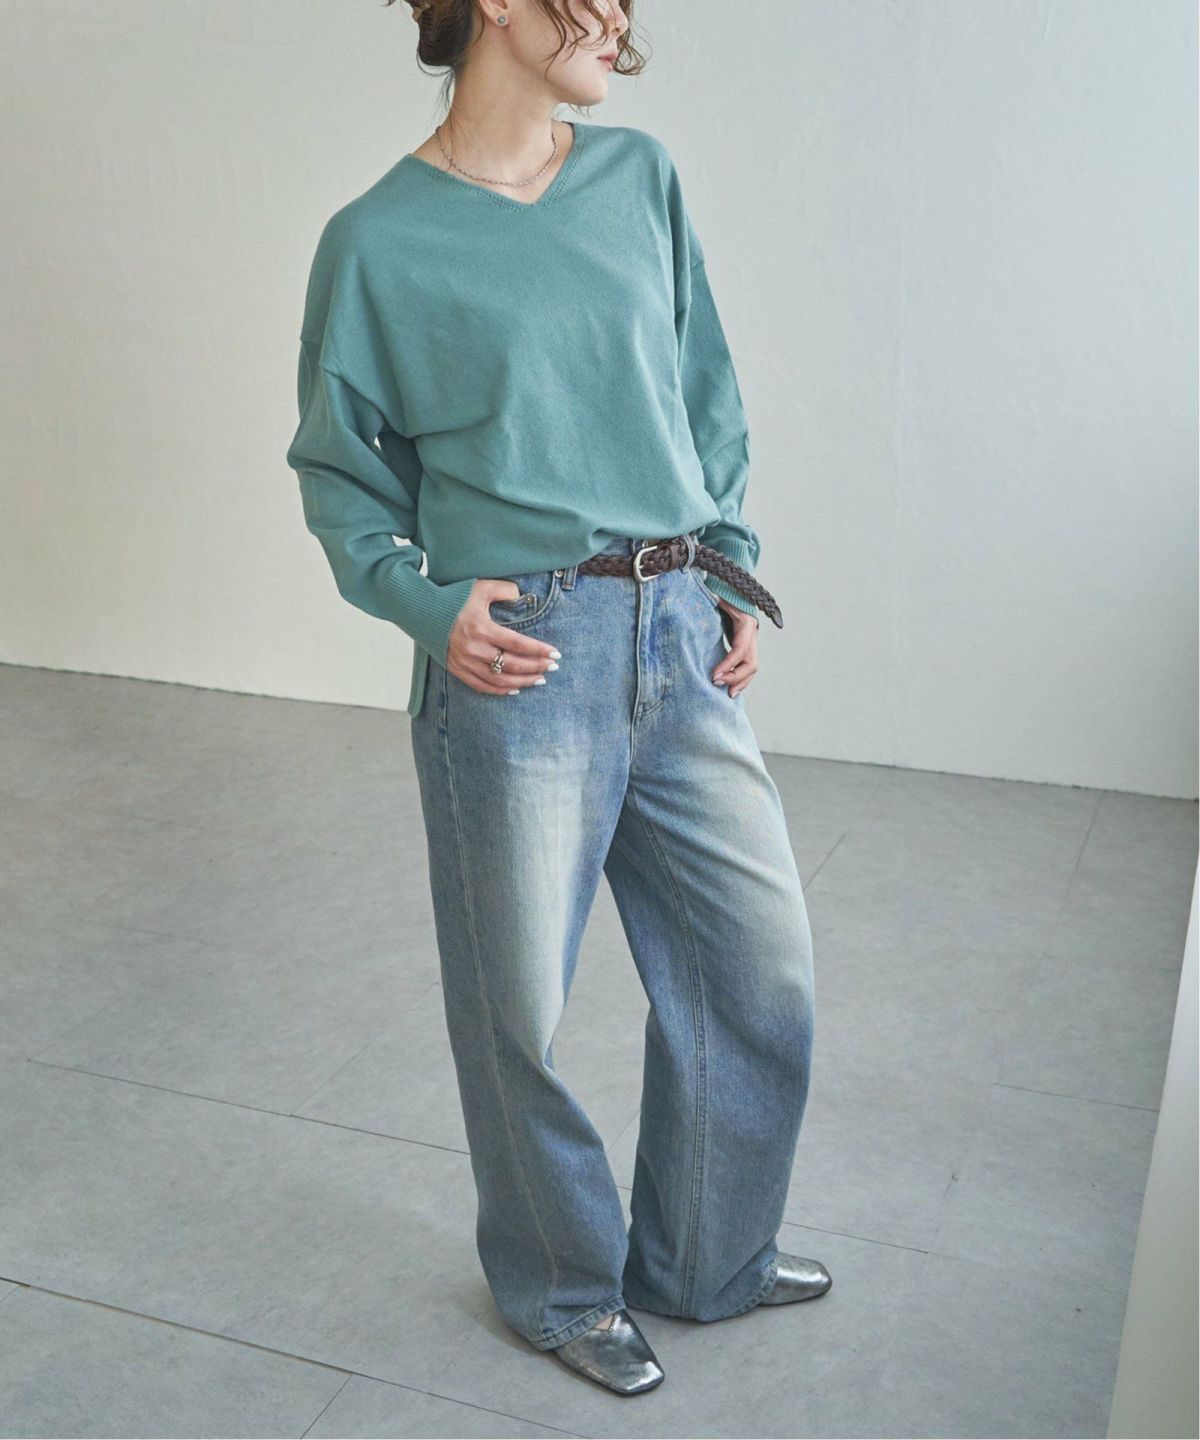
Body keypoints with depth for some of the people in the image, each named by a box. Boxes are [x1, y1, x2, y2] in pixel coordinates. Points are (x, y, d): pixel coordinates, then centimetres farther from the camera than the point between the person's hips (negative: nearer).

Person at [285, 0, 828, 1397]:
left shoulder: (641, 176, 9)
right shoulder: (379, 241, -3)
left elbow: (710, 398, 15)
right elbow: (338, 468, 5)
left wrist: (731, 575, 7)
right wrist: (425, 604, -10)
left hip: (682, 639, 5)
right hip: (520, 654, -5)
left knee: (762, 960, 12)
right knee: (520, 1004, 8)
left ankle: (705, 1257, 37)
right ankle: (560, 1287, 35)